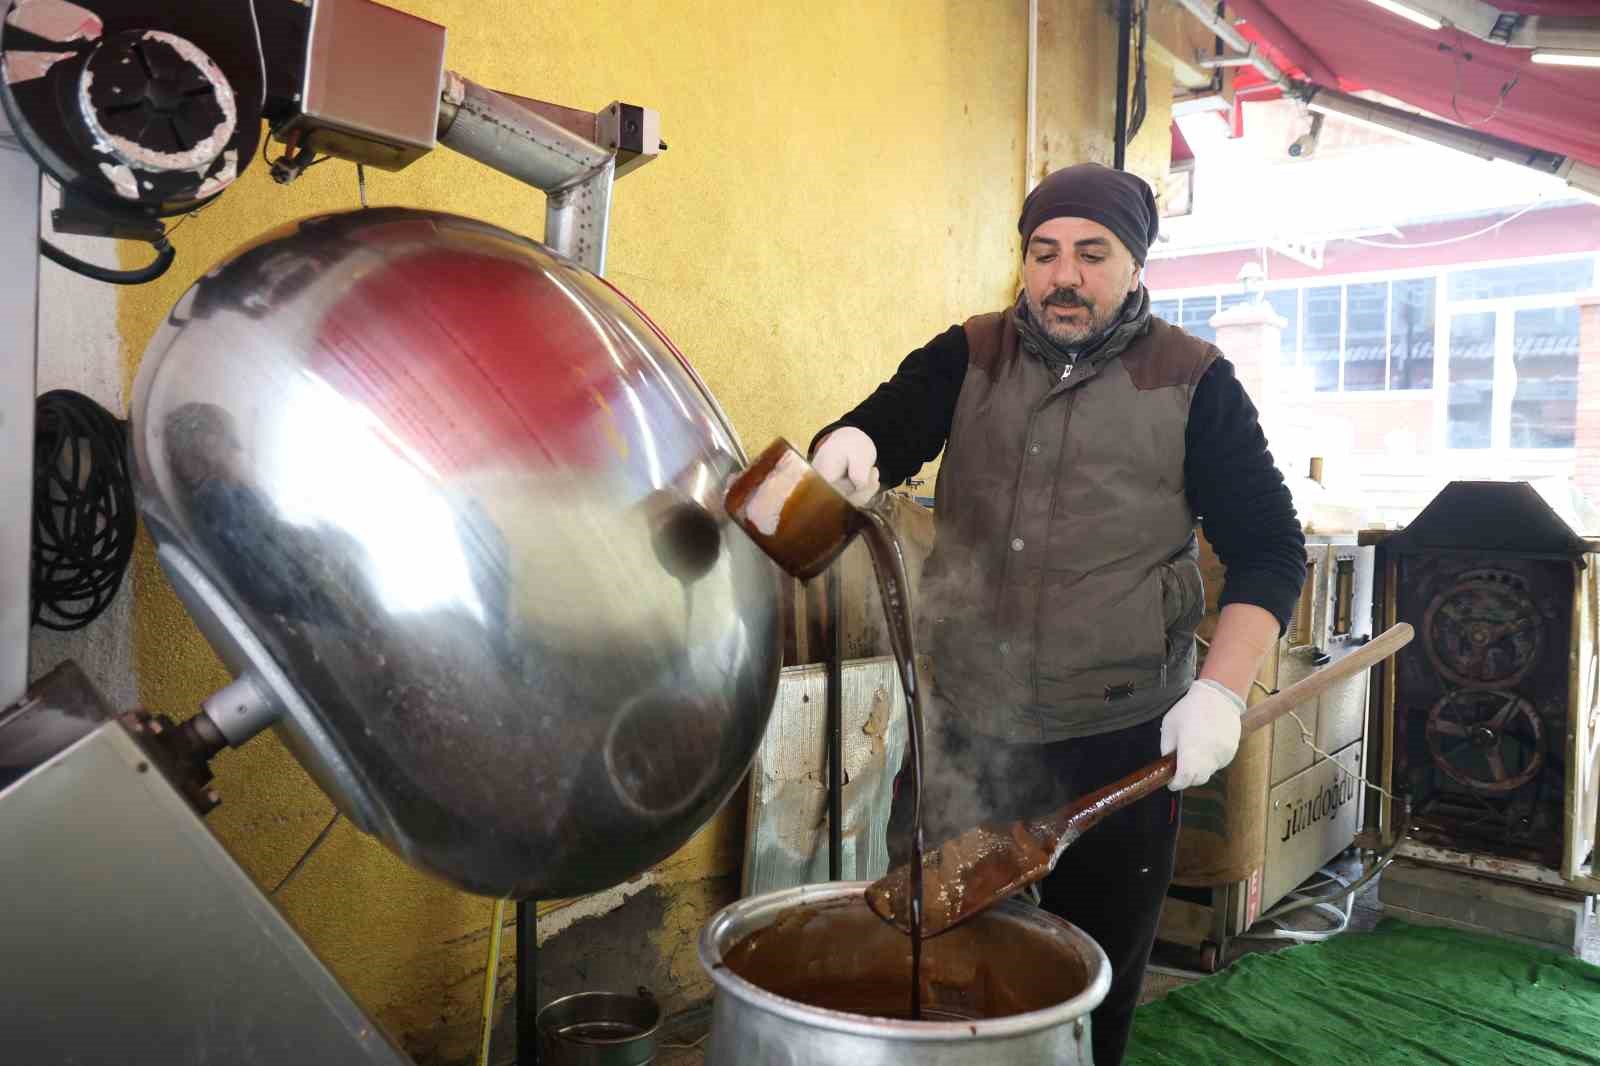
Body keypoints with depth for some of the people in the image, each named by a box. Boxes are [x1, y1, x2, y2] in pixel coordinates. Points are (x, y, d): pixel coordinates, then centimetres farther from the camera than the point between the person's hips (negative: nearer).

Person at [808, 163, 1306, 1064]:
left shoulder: (1193, 380, 0)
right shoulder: (968, 358, 6)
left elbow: (1269, 546, -1)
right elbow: (882, 433, -6)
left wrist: (1223, 688, -13)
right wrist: (847, 447, -30)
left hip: (1120, 739, -1)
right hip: (964, 723, 2)